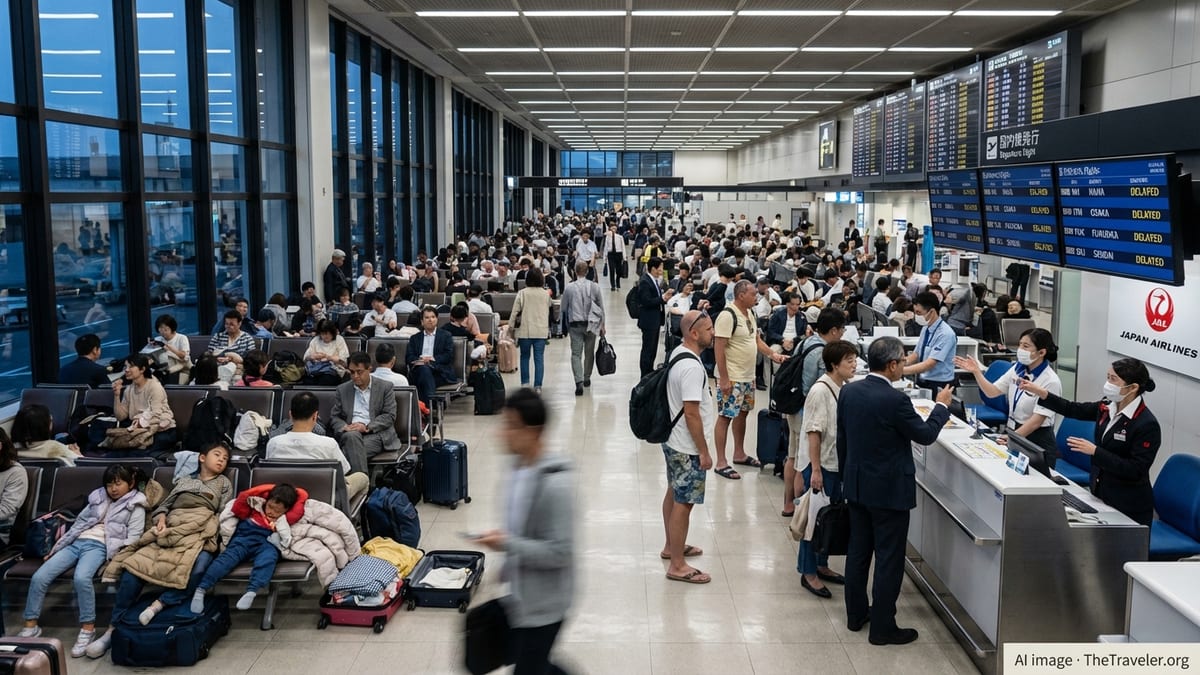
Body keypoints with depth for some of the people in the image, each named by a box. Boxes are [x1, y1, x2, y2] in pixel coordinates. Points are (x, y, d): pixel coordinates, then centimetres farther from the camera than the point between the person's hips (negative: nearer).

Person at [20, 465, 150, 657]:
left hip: (99, 546, -6)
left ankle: (88, 628, -26)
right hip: (76, 543, 6)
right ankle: (30, 626, -4)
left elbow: (132, 539, -2)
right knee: (39, 577, -14)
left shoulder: (135, 506, 8)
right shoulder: (98, 497, 24)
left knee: (81, 578, -36)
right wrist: (57, 547, 16)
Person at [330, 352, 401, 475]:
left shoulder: (385, 387, 9)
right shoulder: (342, 389, 18)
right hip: (351, 432, 2)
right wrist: (344, 427, -8)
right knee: (352, 436, -36)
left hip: (375, 433, -2)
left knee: (350, 451, -33)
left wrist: (367, 426, -13)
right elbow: (334, 416, 16)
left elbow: (389, 416, 1)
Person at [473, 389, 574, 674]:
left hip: (543, 604, -9)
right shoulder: (521, 469, 1)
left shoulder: (554, 484, -27)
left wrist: (506, 544, -25)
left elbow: (559, 552, -26)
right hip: (521, 595, 9)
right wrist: (507, 569, 20)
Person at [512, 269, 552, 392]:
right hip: (541, 331, 1)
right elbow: (549, 312, 11)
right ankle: (538, 386, 0)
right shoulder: (546, 294, 2)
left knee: (524, 356, 14)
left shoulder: (522, 293, -5)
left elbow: (515, 311, -5)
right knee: (539, 358, 3)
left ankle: (525, 383, 11)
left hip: (525, 330, -1)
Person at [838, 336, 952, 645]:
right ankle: (882, 627, 11)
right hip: (889, 490, -7)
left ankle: (856, 614, 29)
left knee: (858, 551, 17)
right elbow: (925, 435, -10)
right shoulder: (895, 400, -23)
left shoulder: (848, 391, -2)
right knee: (889, 559, 4)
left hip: (856, 485, 7)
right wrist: (942, 405, 6)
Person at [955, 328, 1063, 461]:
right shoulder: (1018, 368, 2)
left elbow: (1036, 421, -20)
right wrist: (976, 372, -6)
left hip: (1037, 441, -5)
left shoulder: (1050, 381, -16)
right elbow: (993, 392, 6)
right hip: (1013, 431, 5)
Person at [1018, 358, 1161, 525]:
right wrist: (1041, 393, -1)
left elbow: (1135, 471, -24)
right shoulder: (1107, 407, -1)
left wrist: (1094, 451, -25)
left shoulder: (1148, 424, -21)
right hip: (1101, 495, 6)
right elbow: (1074, 410, 11)